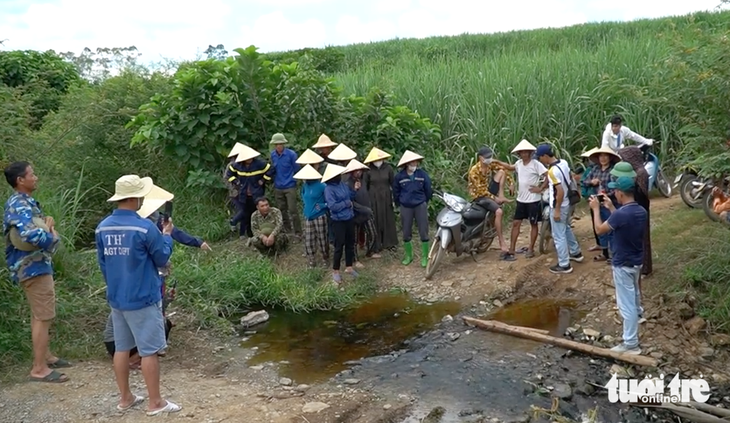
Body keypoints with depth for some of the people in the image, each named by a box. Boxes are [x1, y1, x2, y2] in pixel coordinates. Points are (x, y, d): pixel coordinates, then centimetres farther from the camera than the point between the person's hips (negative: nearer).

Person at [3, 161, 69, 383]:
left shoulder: (24, 203, 13)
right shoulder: (20, 206, -20)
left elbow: (37, 228, 19)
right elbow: (32, 235, -36)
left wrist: (48, 223, -4)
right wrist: (51, 235, -16)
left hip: (34, 265, 11)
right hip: (34, 267, -11)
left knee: (39, 315, 20)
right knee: (43, 317, -7)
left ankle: (45, 356, 33)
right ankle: (39, 369, -2)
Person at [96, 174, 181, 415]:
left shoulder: (103, 227, 1)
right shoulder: (145, 227, -19)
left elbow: (103, 263, 11)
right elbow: (162, 259, -8)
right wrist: (166, 235, 8)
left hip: (116, 298, 7)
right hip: (143, 298, -7)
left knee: (121, 348, 15)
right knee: (150, 351, 3)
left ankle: (125, 398, 27)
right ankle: (155, 403, 11)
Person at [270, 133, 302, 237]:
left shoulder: (291, 154, -13)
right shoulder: (273, 154, 3)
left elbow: (296, 169, -2)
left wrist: (290, 179, 3)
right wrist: (276, 179, 12)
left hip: (290, 186, -5)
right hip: (278, 187, 5)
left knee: (293, 210, -5)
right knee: (282, 210, 12)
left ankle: (298, 232, 3)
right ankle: (287, 230, 26)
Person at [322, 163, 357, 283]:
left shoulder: (342, 184, 4)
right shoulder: (329, 189, -17)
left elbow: (350, 197, 14)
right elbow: (333, 206, -23)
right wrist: (347, 203, -15)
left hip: (349, 218, 7)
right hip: (339, 221, -7)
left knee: (350, 243, 16)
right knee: (339, 246, 2)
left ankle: (349, 267, 31)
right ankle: (335, 271, 17)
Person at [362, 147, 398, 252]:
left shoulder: (388, 168, -6)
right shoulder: (369, 170, -9)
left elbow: (393, 183, 2)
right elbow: (364, 186, -1)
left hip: (386, 197, 2)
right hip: (373, 199, -2)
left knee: (388, 220, 9)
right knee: (375, 221, 3)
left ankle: (389, 243, 22)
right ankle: (376, 245, 11)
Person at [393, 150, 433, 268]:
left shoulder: (422, 174, -6)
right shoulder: (399, 176, -6)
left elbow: (428, 190, 6)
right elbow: (396, 192, 8)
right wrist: (398, 204, 15)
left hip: (420, 206, -1)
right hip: (405, 207, 1)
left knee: (423, 232, 1)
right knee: (406, 233, 9)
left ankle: (425, 257, 12)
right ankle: (408, 256, 26)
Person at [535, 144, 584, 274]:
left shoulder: (552, 171, -27)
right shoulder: (564, 163, 0)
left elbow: (560, 191, -28)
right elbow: (569, 179, 14)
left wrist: (557, 210, -21)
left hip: (558, 206, -9)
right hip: (567, 203, 9)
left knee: (559, 236, 2)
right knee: (566, 229, 28)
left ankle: (564, 265, 10)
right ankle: (576, 253, 42)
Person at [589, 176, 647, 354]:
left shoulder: (620, 214, -29)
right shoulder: (641, 211, -3)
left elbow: (600, 229, -15)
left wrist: (596, 208, -4)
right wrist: (611, 208, 14)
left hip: (623, 264, -8)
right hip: (637, 261, 8)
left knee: (626, 303, -1)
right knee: (634, 292, 35)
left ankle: (631, 344, 5)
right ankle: (637, 314, 61)